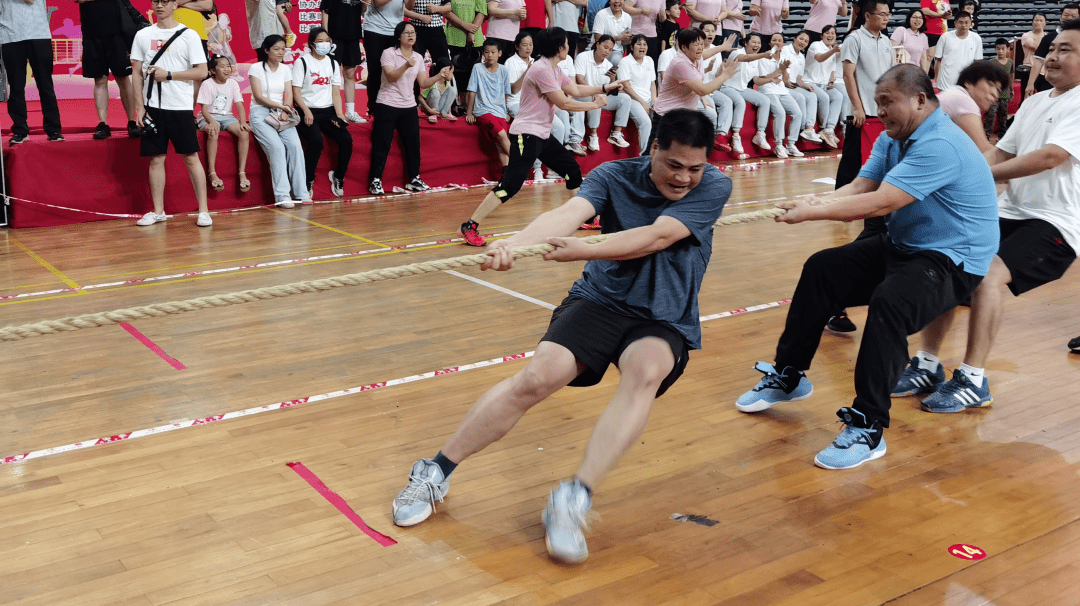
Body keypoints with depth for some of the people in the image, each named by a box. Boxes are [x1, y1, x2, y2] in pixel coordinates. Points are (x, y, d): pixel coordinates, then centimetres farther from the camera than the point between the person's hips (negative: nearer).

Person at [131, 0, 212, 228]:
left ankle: (203, 210, 5)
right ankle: (158, 211, 13)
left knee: (191, 157, 0)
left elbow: (201, 72, -5)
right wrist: (139, 107, 1)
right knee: (156, 159, 5)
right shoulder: (142, 36, 8)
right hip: (153, 107, 3)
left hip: (180, 107, -2)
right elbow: (137, 73, 9)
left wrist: (168, 75, -12)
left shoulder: (189, 36, -1)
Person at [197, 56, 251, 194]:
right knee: (213, 132, -38)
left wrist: (243, 122, -18)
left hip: (227, 117, 4)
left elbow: (240, 105, 0)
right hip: (209, 118, -4)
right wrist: (212, 121, -31)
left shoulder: (233, 84, 6)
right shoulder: (207, 84, -5)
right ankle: (213, 174, -35)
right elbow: (204, 108, -11)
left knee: (244, 133, -25)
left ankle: (242, 173, -24)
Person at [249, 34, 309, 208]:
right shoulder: (256, 68, 1)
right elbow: (258, 97, -6)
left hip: (281, 115, 4)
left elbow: (289, 95, 5)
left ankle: (301, 193, -20)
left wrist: (285, 112, -14)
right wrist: (281, 106, -14)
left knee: (295, 145, -22)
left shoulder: (286, 69, 14)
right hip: (260, 114, -4)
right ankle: (282, 195, -28)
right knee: (277, 147, -27)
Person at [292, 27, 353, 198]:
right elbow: (296, 91, -5)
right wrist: (306, 111, -20)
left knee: (346, 140, -17)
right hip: (308, 111, -5)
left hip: (328, 111, 5)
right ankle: (307, 182, -18)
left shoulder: (333, 63, 15)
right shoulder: (302, 62, 0)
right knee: (316, 141, -31)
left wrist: (339, 114, -2)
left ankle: (338, 176, 5)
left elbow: (336, 92, 12)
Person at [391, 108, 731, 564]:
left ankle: (573, 501, -38)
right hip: (600, 300, 1)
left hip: (664, 321, 0)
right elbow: (569, 213, -24)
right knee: (539, 376, -24)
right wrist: (514, 244, -44)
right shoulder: (613, 176, -4)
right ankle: (435, 473, -8)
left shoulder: (714, 187, -8)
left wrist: (583, 250, -34)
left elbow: (657, 237, -22)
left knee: (646, 371, -36)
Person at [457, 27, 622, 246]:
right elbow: (564, 103, -17)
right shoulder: (541, 70, -18)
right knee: (511, 184, -17)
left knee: (573, 171, 13)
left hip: (542, 135, 10)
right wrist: (595, 104, -7)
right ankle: (469, 227, -15)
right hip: (526, 134, -10)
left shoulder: (554, 69, 13)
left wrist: (605, 88, 21)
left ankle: (585, 217, 29)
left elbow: (576, 90, 23)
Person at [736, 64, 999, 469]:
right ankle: (788, 377, 17)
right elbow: (860, 187, -3)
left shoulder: (940, 145, -24)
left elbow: (880, 203, -30)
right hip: (900, 246, 10)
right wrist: (811, 203, -23)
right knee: (821, 270, 5)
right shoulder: (893, 139, 7)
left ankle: (867, 428, -28)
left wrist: (811, 213, -27)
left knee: (888, 303, -36)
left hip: (951, 261, -10)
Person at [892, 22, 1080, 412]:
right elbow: (1001, 153, 15)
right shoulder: (1034, 103, 17)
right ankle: (928, 364, 2)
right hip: (1011, 212, 8)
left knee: (988, 274, -28)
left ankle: (973, 380, -16)